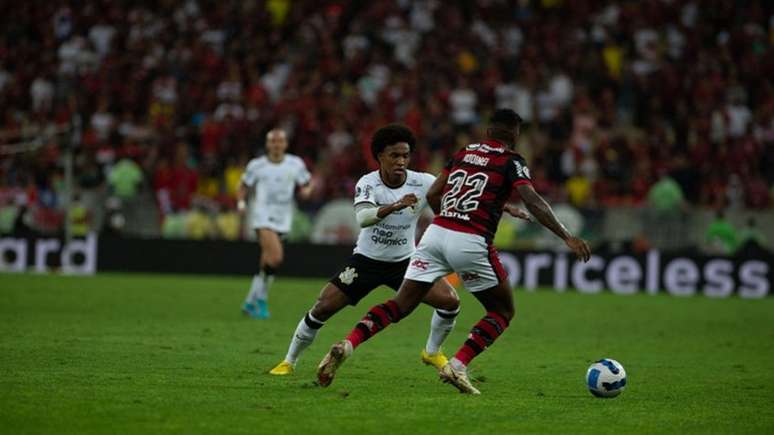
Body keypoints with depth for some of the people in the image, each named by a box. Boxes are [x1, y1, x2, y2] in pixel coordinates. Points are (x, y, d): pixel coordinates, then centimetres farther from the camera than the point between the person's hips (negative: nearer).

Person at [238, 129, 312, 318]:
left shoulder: (296, 164, 5)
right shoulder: (256, 165, 1)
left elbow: (306, 185, 14)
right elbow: (244, 187, 12)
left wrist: (306, 191, -10)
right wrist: (241, 202, -7)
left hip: (282, 220, 4)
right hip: (262, 216, -4)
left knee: (266, 263, 8)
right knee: (275, 256, -22)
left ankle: (250, 303, 23)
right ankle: (261, 300, -7)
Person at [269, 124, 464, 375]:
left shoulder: (423, 183, -15)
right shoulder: (368, 183, -21)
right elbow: (363, 217, -40)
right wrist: (395, 206, -57)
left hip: (405, 261, 2)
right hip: (367, 259, -2)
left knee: (450, 301, -13)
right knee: (323, 308, -10)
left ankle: (432, 352, 15)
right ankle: (289, 362, 11)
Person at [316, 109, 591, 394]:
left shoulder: (463, 153, 19)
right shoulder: (511, 162, 3)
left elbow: (432, 195, 18)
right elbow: (533, 202, -11)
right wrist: (567, 237, -12)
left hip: (436, 232, 5)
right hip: (470, 243, -5)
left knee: (400, 306, 8)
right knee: (503, 311, 14)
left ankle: (347, 345, -13)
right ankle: (457, 366, -2)